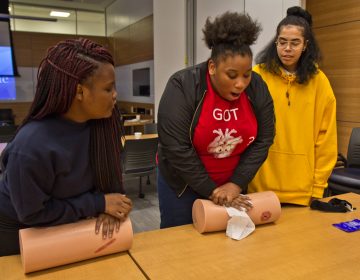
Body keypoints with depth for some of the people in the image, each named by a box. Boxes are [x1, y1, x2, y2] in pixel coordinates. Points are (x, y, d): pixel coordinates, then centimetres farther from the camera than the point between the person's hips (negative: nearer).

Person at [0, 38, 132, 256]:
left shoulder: (105, 118, -20)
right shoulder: (33, 146, -37)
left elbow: (109, 169, -7)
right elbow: (33, 213, -26)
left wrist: (109, 206, -23)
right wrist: (100, 203, -27)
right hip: (19, 230, -5)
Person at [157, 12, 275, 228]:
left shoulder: (257, 88, -9)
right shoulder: (183, 86, -21)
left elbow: (263, 140, -6)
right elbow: (176, 149, -23)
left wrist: (236, 183, -13)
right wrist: (211, 190, -18)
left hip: (233, 183, 3)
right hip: (182, 183, -2)